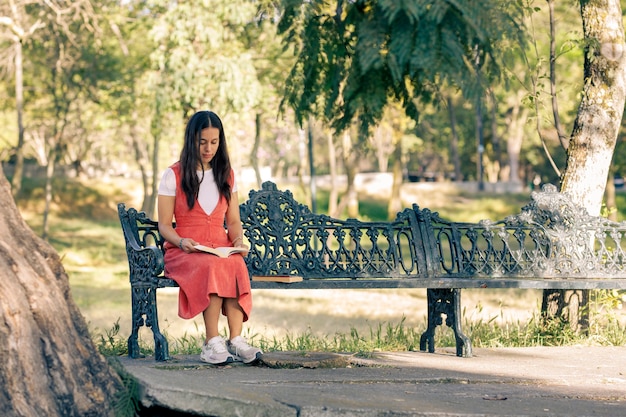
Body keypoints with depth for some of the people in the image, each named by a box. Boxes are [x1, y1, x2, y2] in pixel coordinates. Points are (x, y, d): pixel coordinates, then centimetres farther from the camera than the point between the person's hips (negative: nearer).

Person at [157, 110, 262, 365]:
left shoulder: (227, 175, 17)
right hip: (185, 251, -3)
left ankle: (235, 339, -42)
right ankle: (213, 342, -39)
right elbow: (164, 225, 3)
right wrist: (181, 241, -18)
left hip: (221, 247, 3)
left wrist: (238, 240, -5)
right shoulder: (173, 176, 5)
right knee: (211, 267, -38)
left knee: (236, 266, -35)